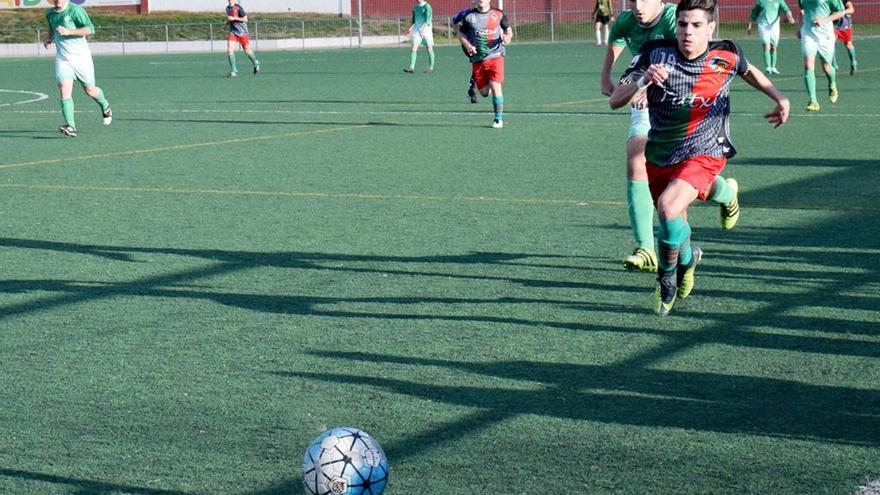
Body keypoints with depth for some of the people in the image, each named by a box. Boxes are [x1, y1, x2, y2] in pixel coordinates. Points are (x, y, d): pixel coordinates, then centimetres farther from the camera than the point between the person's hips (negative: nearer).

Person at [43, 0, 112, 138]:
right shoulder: (50, 14, 8)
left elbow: (90, 29, -19)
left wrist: (69, 32, -27)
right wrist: (50, 38, 9)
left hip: (81, 57, -4)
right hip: (62, 58, 4)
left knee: (90, 90, 11)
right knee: (64, 91, -16)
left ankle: (105, 107, 43)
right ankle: (70, 126, -23)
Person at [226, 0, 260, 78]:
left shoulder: (238, 8, -15)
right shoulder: (227, 8, 7)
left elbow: (245, 19, -18)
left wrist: (234, 18, -24)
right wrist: (228, 21, 5)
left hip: (242, 32, -5)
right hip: (232, 32, 5)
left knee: (247, 50, 10)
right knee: (229, 50, -13)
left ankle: (256, 64, 38)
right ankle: (234, 71, -9)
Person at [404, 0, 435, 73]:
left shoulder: (427, 6, -8)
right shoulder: (415, 7, 12)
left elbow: (428, 19, -18)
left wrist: (423, 29, -28)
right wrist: (412, 28, 11)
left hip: (426, 29, -5)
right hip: (417, 30, 5)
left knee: (429, 49, 1)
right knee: (414, 47, -9)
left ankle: (431, 67, 13)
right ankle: (411, 67, -15)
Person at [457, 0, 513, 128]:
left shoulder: (498, 15, 1)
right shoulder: (469, 17, 1)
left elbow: (508, 29, 14)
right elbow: (461, 33, 11)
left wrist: (508, 37, -9)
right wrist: (468, 46, -7)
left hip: (495, 56, -2)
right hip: (478, 59, 2)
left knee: (496, 87, -14)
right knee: (484, 92, 4)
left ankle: (498, 118, 0)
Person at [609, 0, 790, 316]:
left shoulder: (726, 56, -11)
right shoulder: (654, 53, -14)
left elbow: (749, 72, 16)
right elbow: (615, 101, -18)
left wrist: (778, 97, 7)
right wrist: (642, 81, -35)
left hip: (703, 152, -3)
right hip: (660, 154, 3)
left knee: (669, 207, -27)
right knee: (675, 222, 16)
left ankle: (668, 278, -2)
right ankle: (687, 259, 53)